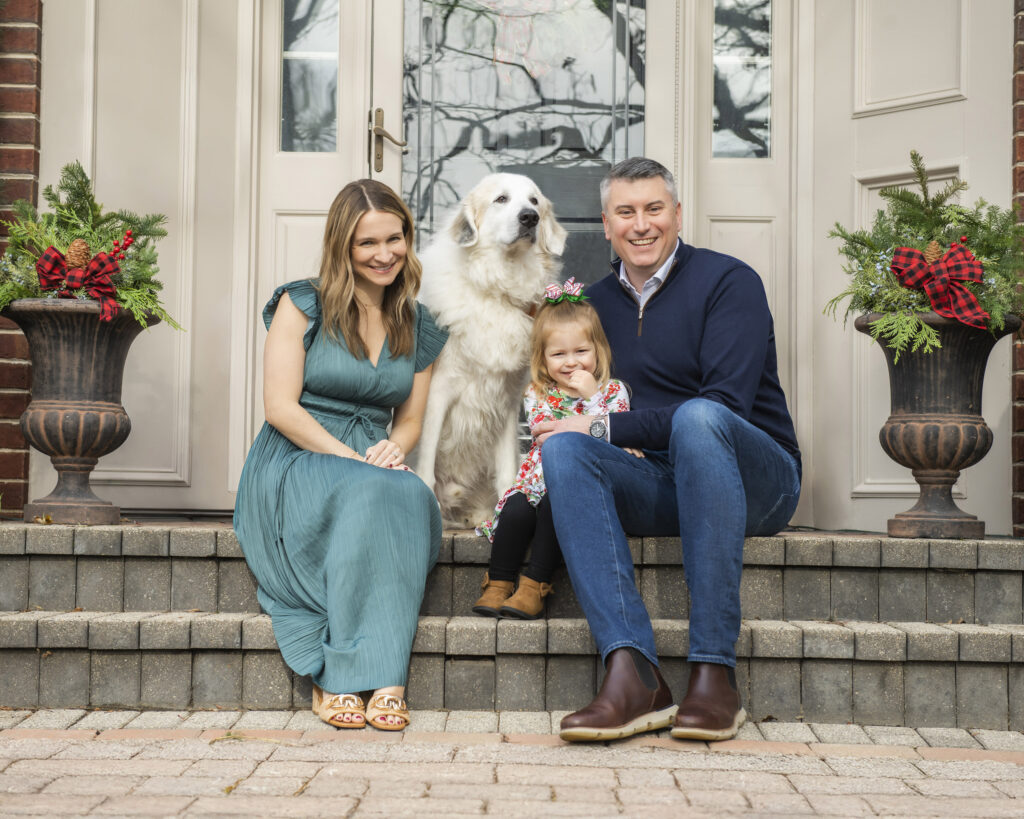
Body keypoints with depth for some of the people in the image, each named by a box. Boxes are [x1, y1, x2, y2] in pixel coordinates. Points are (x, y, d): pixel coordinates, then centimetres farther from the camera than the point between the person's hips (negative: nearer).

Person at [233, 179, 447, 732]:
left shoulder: (417, 327, 17)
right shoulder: (302, 304, 3)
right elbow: (280, 407, -6)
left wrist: (394, 449, -7)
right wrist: (350, 458, -18)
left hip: (375, 470, 4)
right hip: (294, 465, -3)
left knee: (414, 498, -33)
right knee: (368, 493, -37)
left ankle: (361, 679, -39)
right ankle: (339, 680, -36)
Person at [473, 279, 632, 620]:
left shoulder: (613, 391, 2)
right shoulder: (537, 394, 5)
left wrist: (591, 397, -18)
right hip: (541, 478, 2)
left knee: (556, 503, -31)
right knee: (517, 508, -27)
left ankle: (533, 586, -22)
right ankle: (498, 584, -12)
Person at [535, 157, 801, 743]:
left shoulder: (727, 281, -3)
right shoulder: (598, 303, 15)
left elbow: (726, 404, -15)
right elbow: (578, 400, 21)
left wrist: (604, 429, -15)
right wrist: (573, 432, -4)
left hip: (756, 481, -4)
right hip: (657, 491, 4)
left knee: (697, 418, -36)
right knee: (564, 450, -24)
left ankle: (715, 673, -37)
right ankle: (632, 673, -38)